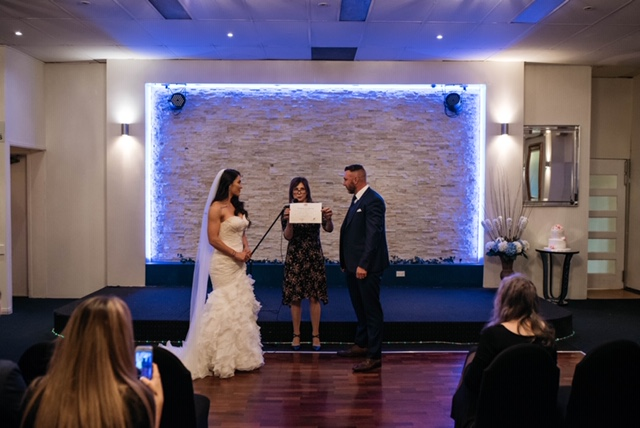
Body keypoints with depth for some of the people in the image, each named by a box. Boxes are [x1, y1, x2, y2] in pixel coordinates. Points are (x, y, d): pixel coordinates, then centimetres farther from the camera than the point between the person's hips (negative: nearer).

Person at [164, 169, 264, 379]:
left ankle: (239, 355, 20)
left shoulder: (238, 207, 14)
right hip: (224, 264, -8)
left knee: (241, 306, 10)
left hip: (239, 264, 8)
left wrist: (246, 249, 1)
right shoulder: (216, 208, -11)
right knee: (226, 307, -4)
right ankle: (223, 359, 8)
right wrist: (235, 254, -14)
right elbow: (213, 239, -16)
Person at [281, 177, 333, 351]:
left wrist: (329, 218, -33)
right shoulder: (288, 211, 1)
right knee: (295, 297, 4)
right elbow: (287, 236, -9)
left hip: (314, 256, 0)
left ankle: (315, 335, 13)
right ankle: (296, 335, 16)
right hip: (295, 257, 1)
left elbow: (329, 229, -13)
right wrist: (289, 221, -27)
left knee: (314, 297, 3)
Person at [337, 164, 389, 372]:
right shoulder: (357, 199, 15)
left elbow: (373, 234, -21)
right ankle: (361, 345, 33)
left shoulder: (373, 200, -15)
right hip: (354, 265, 10)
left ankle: (374, 356, 5)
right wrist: (346, 262, 16)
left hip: (367, 266, -10)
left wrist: (363, 265, -23)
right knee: (360, 307, 20)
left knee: (371, 310, -2)